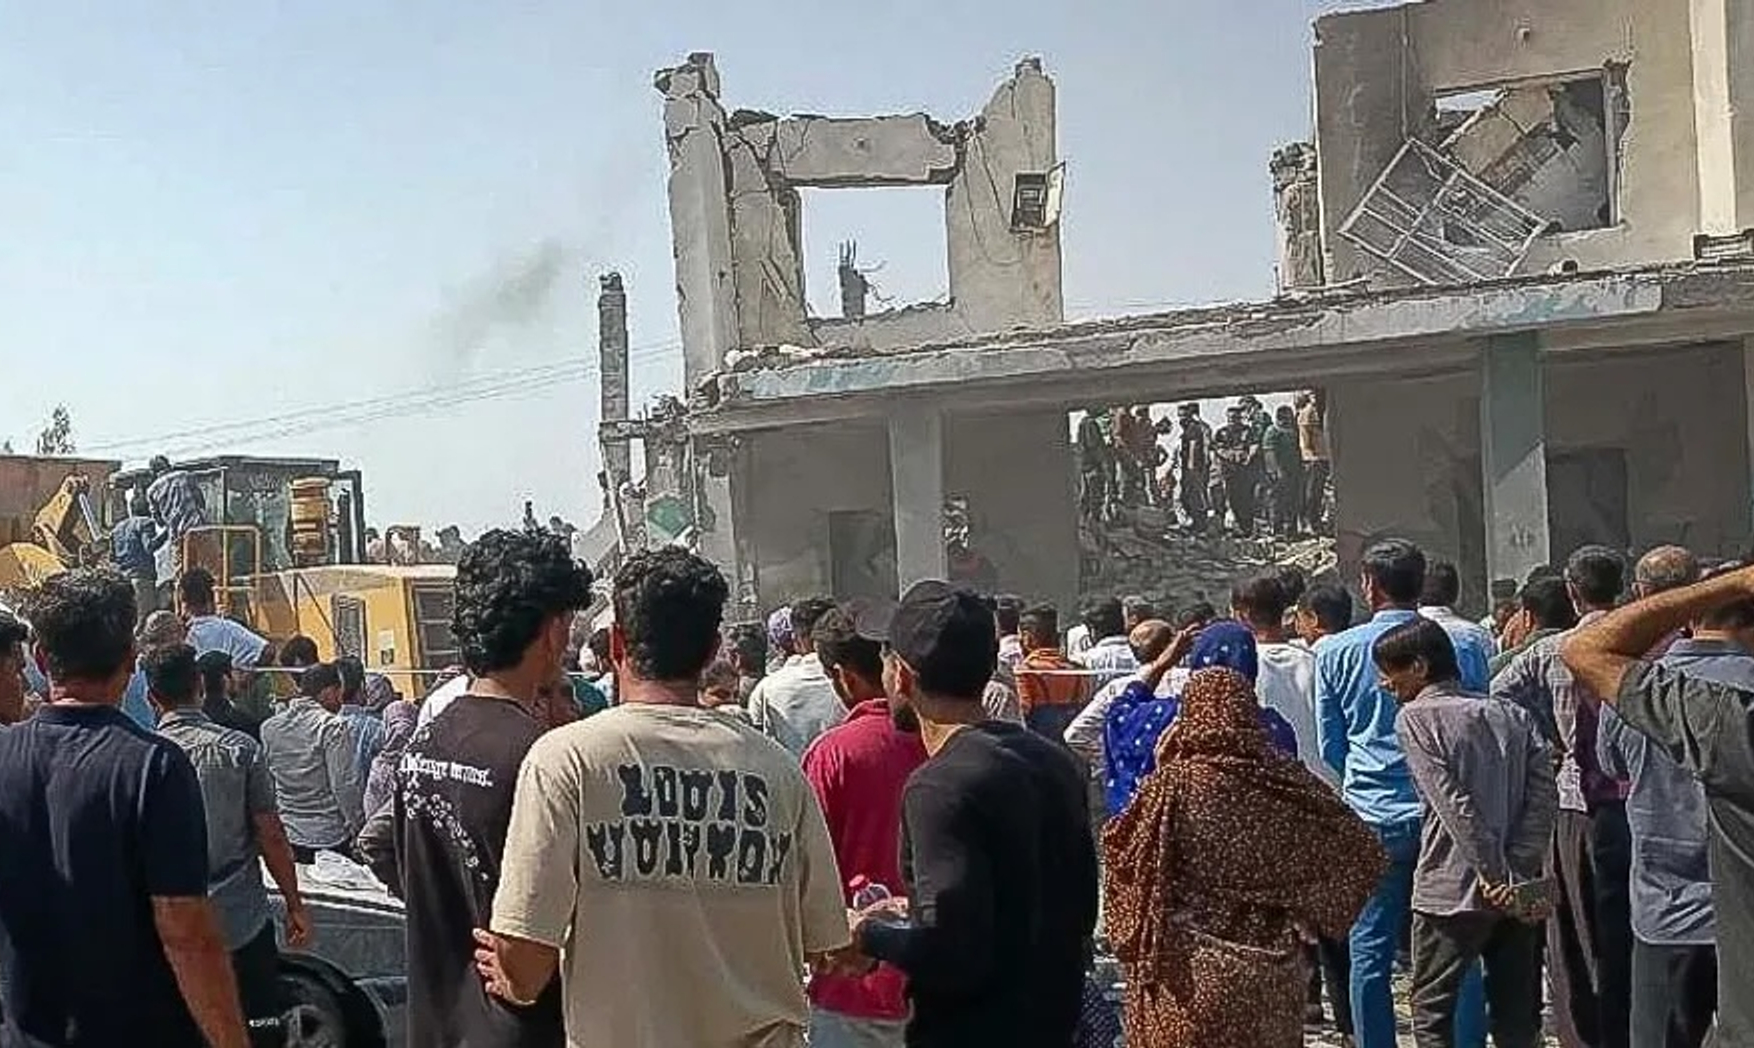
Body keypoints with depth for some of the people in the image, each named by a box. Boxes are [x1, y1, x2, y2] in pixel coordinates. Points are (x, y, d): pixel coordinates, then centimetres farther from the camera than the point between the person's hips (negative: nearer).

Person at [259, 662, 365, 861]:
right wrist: (356, 829, -7)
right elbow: (345, 785, -14)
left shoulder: (268, 727, 4)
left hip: (284, 837, 5)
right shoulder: (332, 727, -13)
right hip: (328, 837, -5)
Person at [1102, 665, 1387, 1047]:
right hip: (1273, 972, 3)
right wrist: (1300, 914, 14)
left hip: (1190, 975, -3)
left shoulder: (1176, 783, -14)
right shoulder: (1287, 781, -4)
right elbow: (1362, 853, 4)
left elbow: (1121, 850, -3)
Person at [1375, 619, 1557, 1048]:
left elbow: (1455, 807, -16)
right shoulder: (1514, 716, 10)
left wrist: (1498, 879, -14)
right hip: (1520, 896, 6)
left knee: (1431, 1012, 7)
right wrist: (1520, 874, -6)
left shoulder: (1416, 718, -7)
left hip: (1451, 891, -6)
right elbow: (1544, 797, -1)